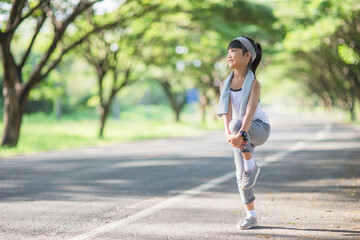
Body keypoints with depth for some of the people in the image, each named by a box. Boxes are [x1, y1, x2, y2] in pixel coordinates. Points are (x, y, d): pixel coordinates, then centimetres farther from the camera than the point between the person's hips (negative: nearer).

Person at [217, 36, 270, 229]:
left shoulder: (253, 83, -18)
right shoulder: (225, 84, -5)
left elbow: (250, 111, -30)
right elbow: (226, 112, -16)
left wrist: (240, 134, -45)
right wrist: (229, 135, -34)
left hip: (259, 129, -5)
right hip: (242, 133, 5)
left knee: (236, 124, -37)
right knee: (241, 176, 0)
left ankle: (251, 166, -19)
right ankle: (251, 217, 12)